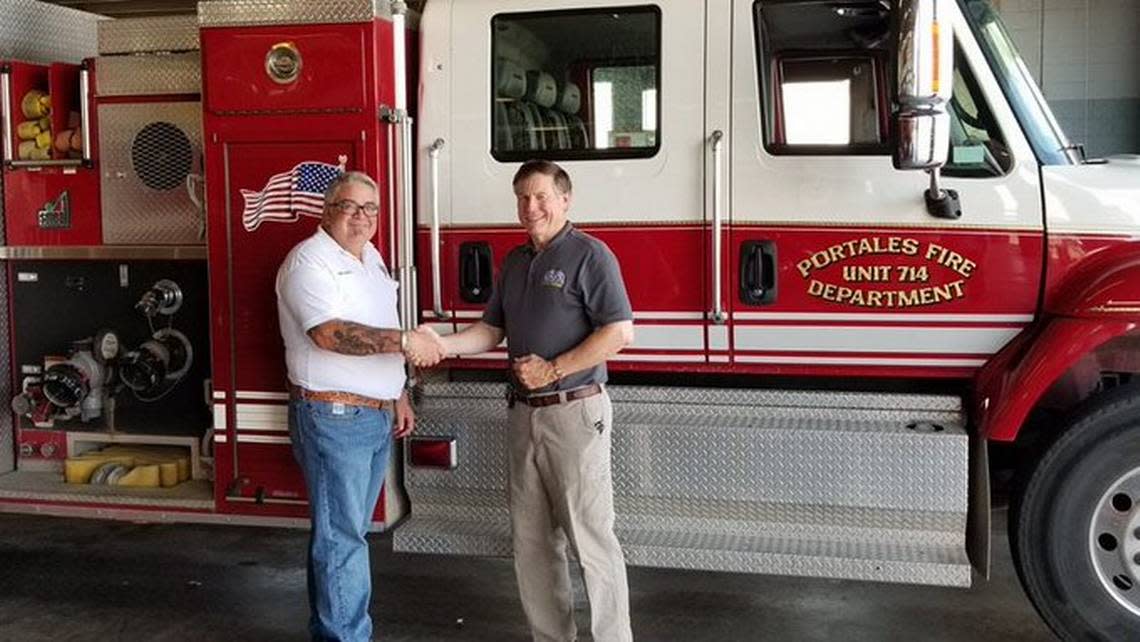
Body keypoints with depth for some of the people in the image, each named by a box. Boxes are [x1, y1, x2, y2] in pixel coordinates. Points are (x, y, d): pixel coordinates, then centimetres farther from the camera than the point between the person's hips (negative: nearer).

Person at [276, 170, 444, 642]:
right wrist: (403, 341, -28)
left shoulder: (371, 259, 15)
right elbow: (330, 334, -27)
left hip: (376, 417, 9)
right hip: (332, 419, -9)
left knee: (347, 531, 16)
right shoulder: (309, 261, -13)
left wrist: (399, 396, 21)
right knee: (341, 537, -4)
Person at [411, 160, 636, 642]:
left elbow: (619, 332, -16)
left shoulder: (589, 254, -9)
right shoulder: (515, 261, 14)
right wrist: (442, 344, -2)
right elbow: (492, 330, 15)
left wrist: (552, 369, -18)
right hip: (525, 415, 8)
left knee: (590, 535, -3)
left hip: (574, 412, -7)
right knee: (531, 538, 12)